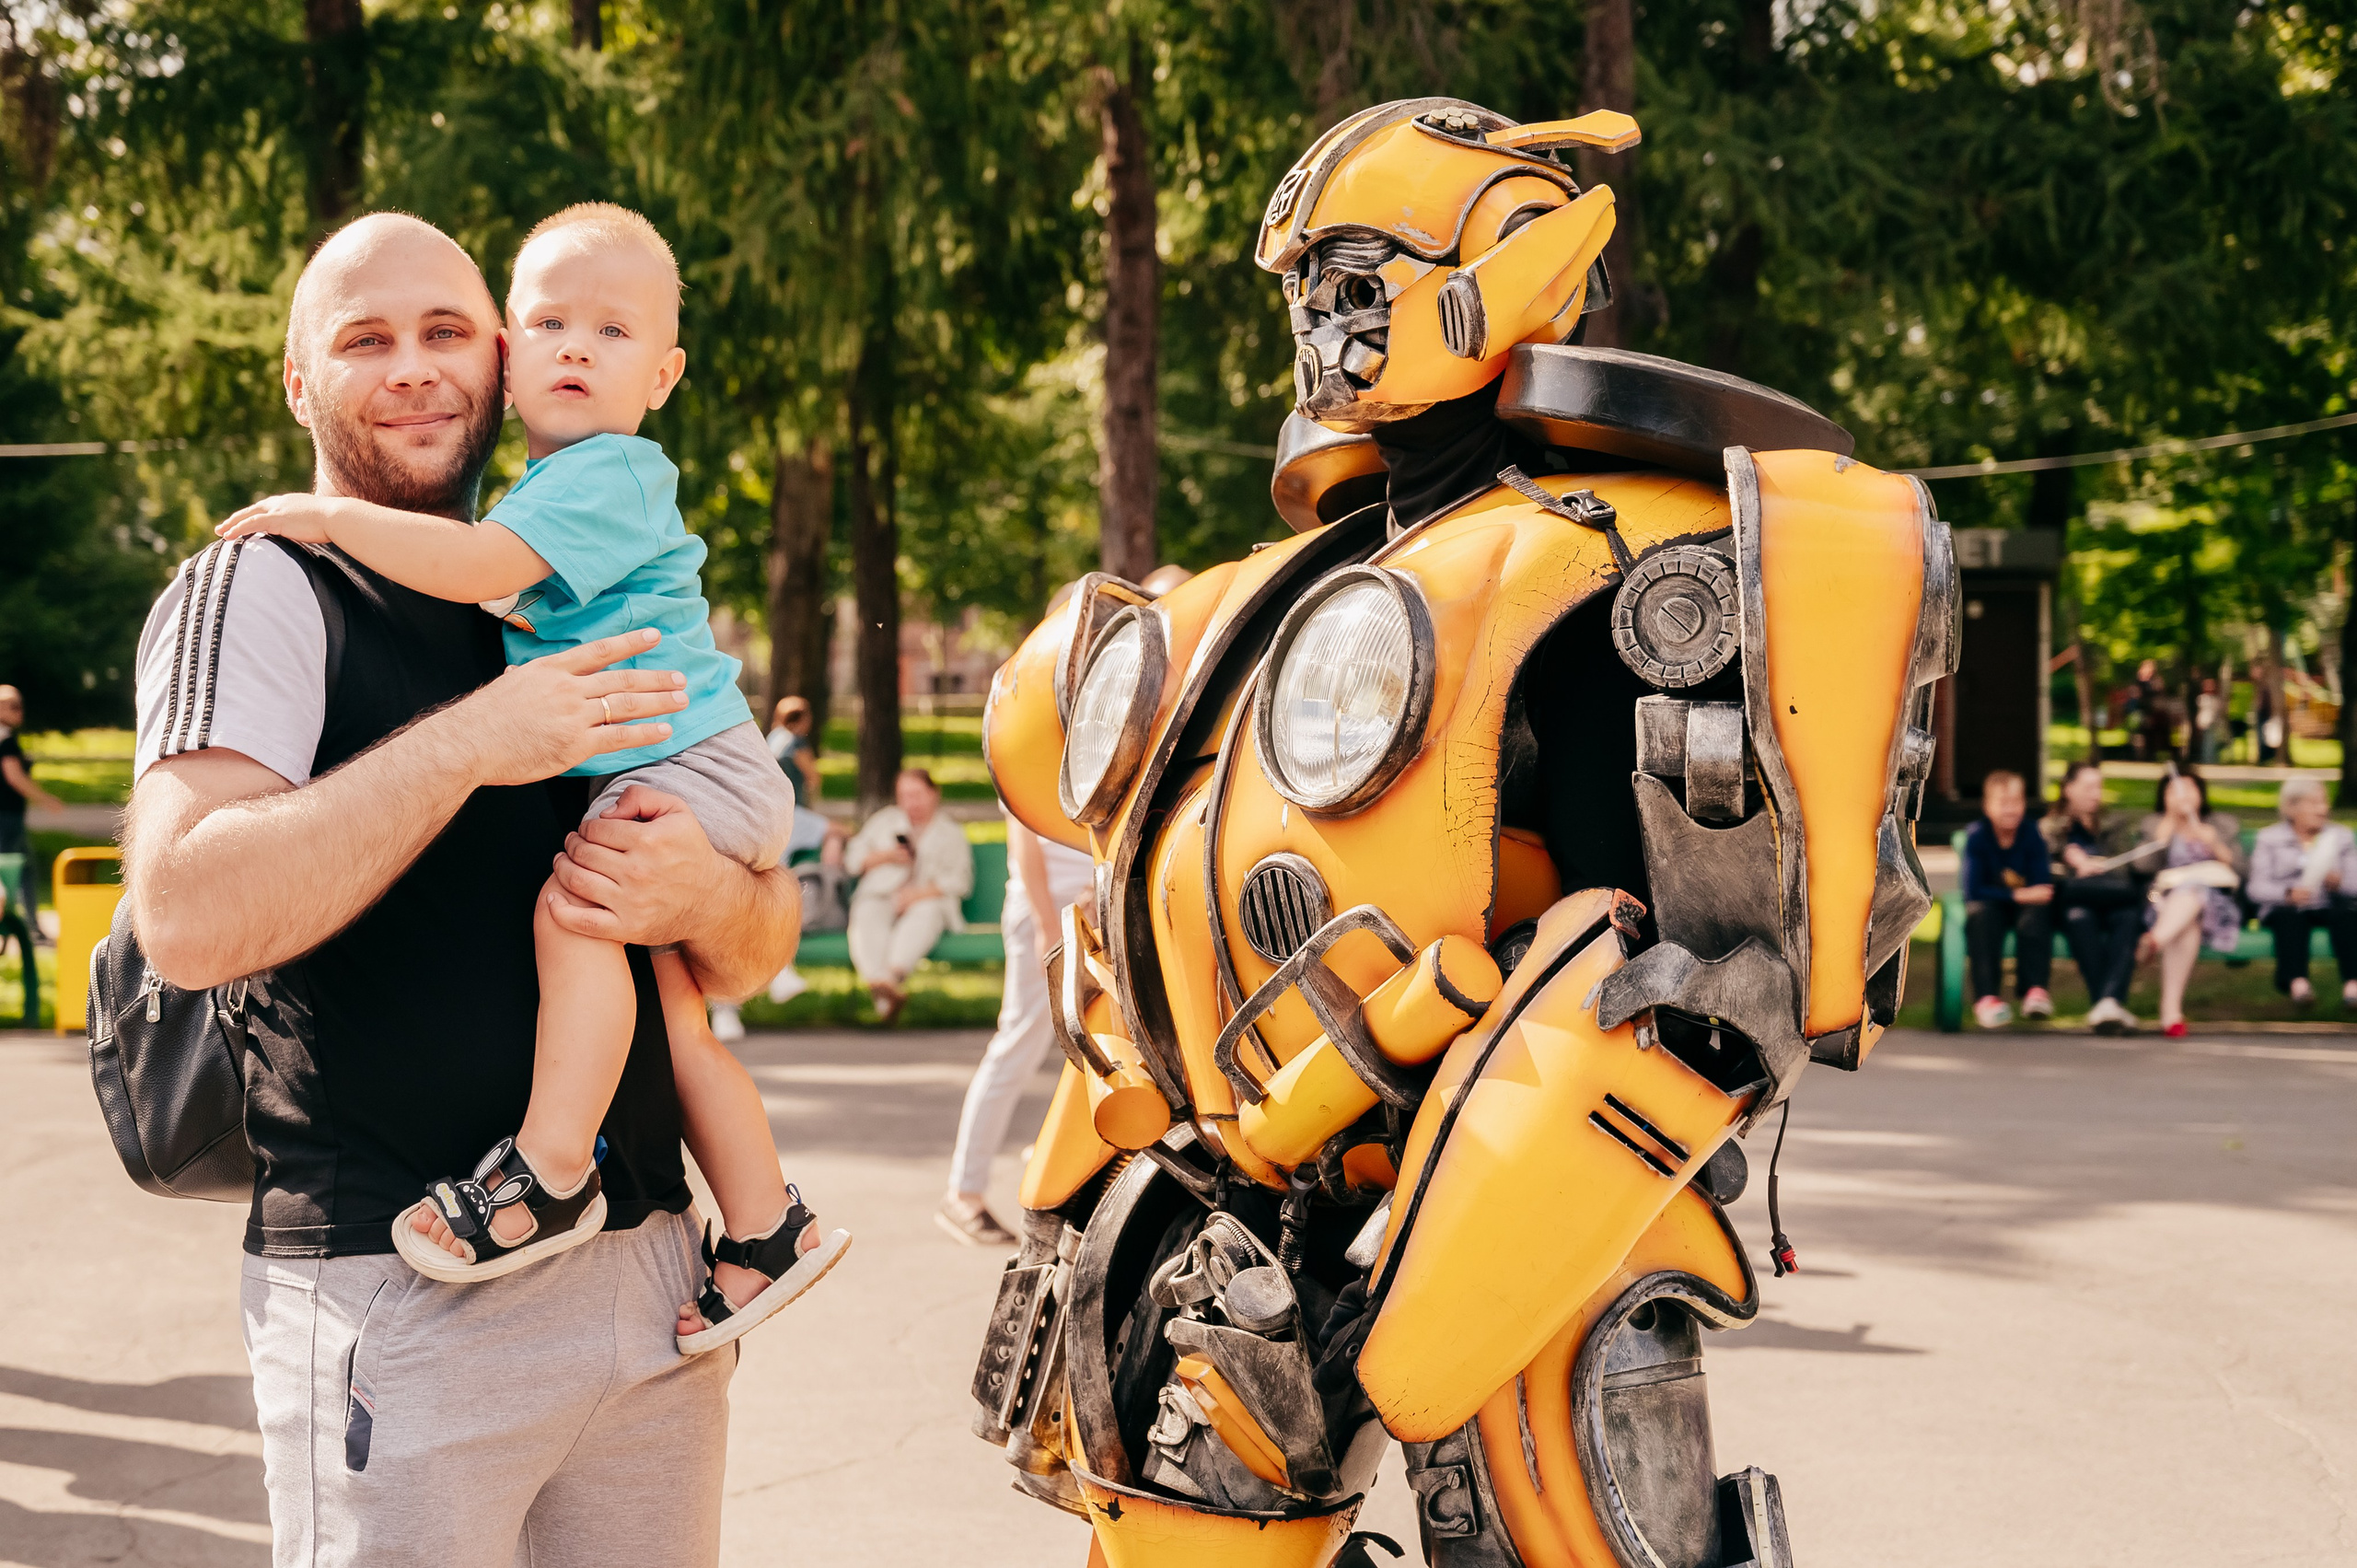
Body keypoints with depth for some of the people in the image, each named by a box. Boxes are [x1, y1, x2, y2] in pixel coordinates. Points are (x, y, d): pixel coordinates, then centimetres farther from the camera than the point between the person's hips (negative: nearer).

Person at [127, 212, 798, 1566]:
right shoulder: (258, 593, -3)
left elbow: (764, 944, 16)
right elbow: (188, 918, -19)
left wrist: (708, 898, -7)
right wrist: (466, 746, -20)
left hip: (651, 1258, 6)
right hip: (397, 1291, -6)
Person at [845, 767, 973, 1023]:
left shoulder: (951, 834, 20)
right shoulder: (884, 822, 29)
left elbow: (959, 880, 4)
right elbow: (853, 860, 22)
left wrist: (920, 893, -13)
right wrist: (885, 857, 1)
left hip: (929, 900, -1)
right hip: (880, 896, 2)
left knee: (926, 912, -39)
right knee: (868, 916, -36)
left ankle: (895, 973, -64)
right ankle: (878, 979, -62)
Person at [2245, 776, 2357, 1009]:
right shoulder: (2269, 838, 11)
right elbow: (2256, 887, -1)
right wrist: (2287, 893, -21)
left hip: (2328, 905, 2)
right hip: (2283, 907, -2)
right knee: (2291, 917, -38)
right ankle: (2298, 983, -60)